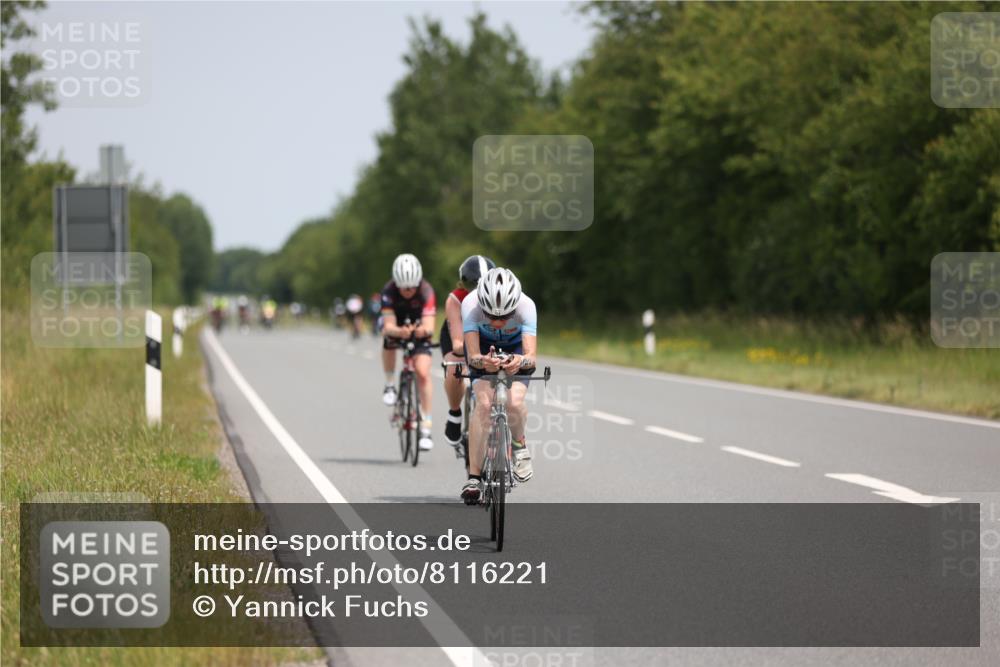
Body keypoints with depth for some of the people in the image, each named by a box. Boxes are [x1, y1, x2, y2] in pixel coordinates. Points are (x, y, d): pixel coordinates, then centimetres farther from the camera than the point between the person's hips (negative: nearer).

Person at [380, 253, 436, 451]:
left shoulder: (426, 291, -31)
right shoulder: (389, 291, -29)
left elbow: (429, 326, -39)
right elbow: (389, 325, -37)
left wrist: (424, 330, -63)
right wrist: (400, 331, -59)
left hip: (418, 328, -2)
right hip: (397, 326, 2)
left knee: (423, 373, -17)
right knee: (388, 339, -30)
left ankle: (426, 428, -13)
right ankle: (390, 385, -6)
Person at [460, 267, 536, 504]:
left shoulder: (526, 306, -35)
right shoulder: (471, 304, -35)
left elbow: (531, 357, -41)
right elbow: (472, 356, -38)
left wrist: (521, 362, -64)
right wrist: (483, 361, -61)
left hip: (516, 349, 0)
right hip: (484, 349, 0)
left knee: (514, 402, -25)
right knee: (483, 403, -24)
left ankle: (519, 445, 8)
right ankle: (473, 477, -19)